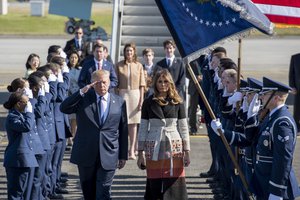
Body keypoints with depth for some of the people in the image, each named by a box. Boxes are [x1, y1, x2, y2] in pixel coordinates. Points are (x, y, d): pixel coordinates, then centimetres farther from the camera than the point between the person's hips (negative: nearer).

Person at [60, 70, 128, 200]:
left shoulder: (119, 102, 5)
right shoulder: (84, 99, 2)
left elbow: (123, 131, 8)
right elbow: (63, 108, -13)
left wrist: (123, 156, 8)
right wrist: (81, 92, -21)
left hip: (108, 156, -1)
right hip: (86, 155, 1)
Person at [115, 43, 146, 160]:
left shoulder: (138, 66, 6)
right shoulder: (119, 65, 4)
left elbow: (142, 84, 6)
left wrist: (141, 99, -1)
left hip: (135, 94, 1)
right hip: (123, 94, -1)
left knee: (133, 123, -1)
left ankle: (132, 150, -2)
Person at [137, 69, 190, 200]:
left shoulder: (177, 103, 3)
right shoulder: (148, 103, 3)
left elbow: (184, 128, 5)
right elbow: (143, 129, 5)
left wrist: (187, 152, 1)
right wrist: (140, 153, 2)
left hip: (174, 147, 0)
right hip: (154, 148, 0)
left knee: (173, 184, -2)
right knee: (154, 184, 1)